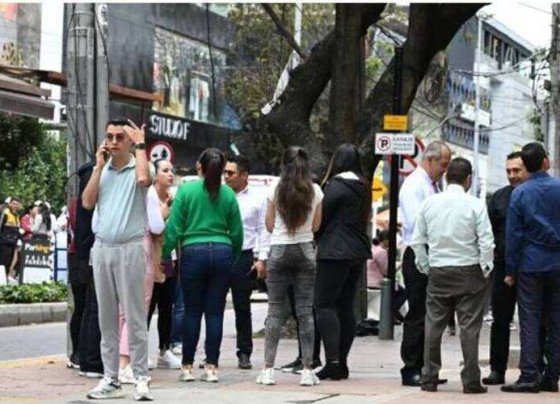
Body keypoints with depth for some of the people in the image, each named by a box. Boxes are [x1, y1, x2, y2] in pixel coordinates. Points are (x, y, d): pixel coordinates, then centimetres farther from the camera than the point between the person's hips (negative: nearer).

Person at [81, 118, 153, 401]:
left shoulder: (137, 167, 0)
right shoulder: (102, 170, 14)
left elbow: (144, 179, -24)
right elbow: (87, 202, 3)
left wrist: (140, 144, -12)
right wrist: (99, 166, 1)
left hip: (130, 249, -5)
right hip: (102, 248, 5)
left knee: (135, 317, -5)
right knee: (107, 318, 6)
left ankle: (141, 379, -3)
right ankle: (110, 378, 10)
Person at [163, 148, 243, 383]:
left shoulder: (186, 190, -2)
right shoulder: (228, 194, 4)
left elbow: (174, 228, -5)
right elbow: (237, 233, 7)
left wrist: (164, 255, 3)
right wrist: (234, 257, 20)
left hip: (193, 252, -2)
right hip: (222, 252, 2)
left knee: (192, 312, 5)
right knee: (215, 312, 4)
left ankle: (187, 367, 8)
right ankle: (211, 367, 3)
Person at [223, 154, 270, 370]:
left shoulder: (257, 199, 3)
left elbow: (264, 230, 2)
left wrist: (262, 259, -5)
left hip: (243, 256, -2)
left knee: (242, 307, 4)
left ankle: (244, 353, 11)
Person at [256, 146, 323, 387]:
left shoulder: (276, 190, -3)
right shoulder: (315, 191, 0)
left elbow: (269, 225, 2)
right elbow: (316, 225, 6)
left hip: (279, 250, -1)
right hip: (305, 250, 1)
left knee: (275, 310, 2)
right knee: (305, 310, 2)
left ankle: (268, 369, -2)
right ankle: (307, 369, -1)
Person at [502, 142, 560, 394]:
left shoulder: (520, 193, -4)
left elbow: (513, 234, -3)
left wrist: (510, 270, 2)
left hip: (531, 265, -2)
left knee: (529, 321, -1)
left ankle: (529, 377, -6)